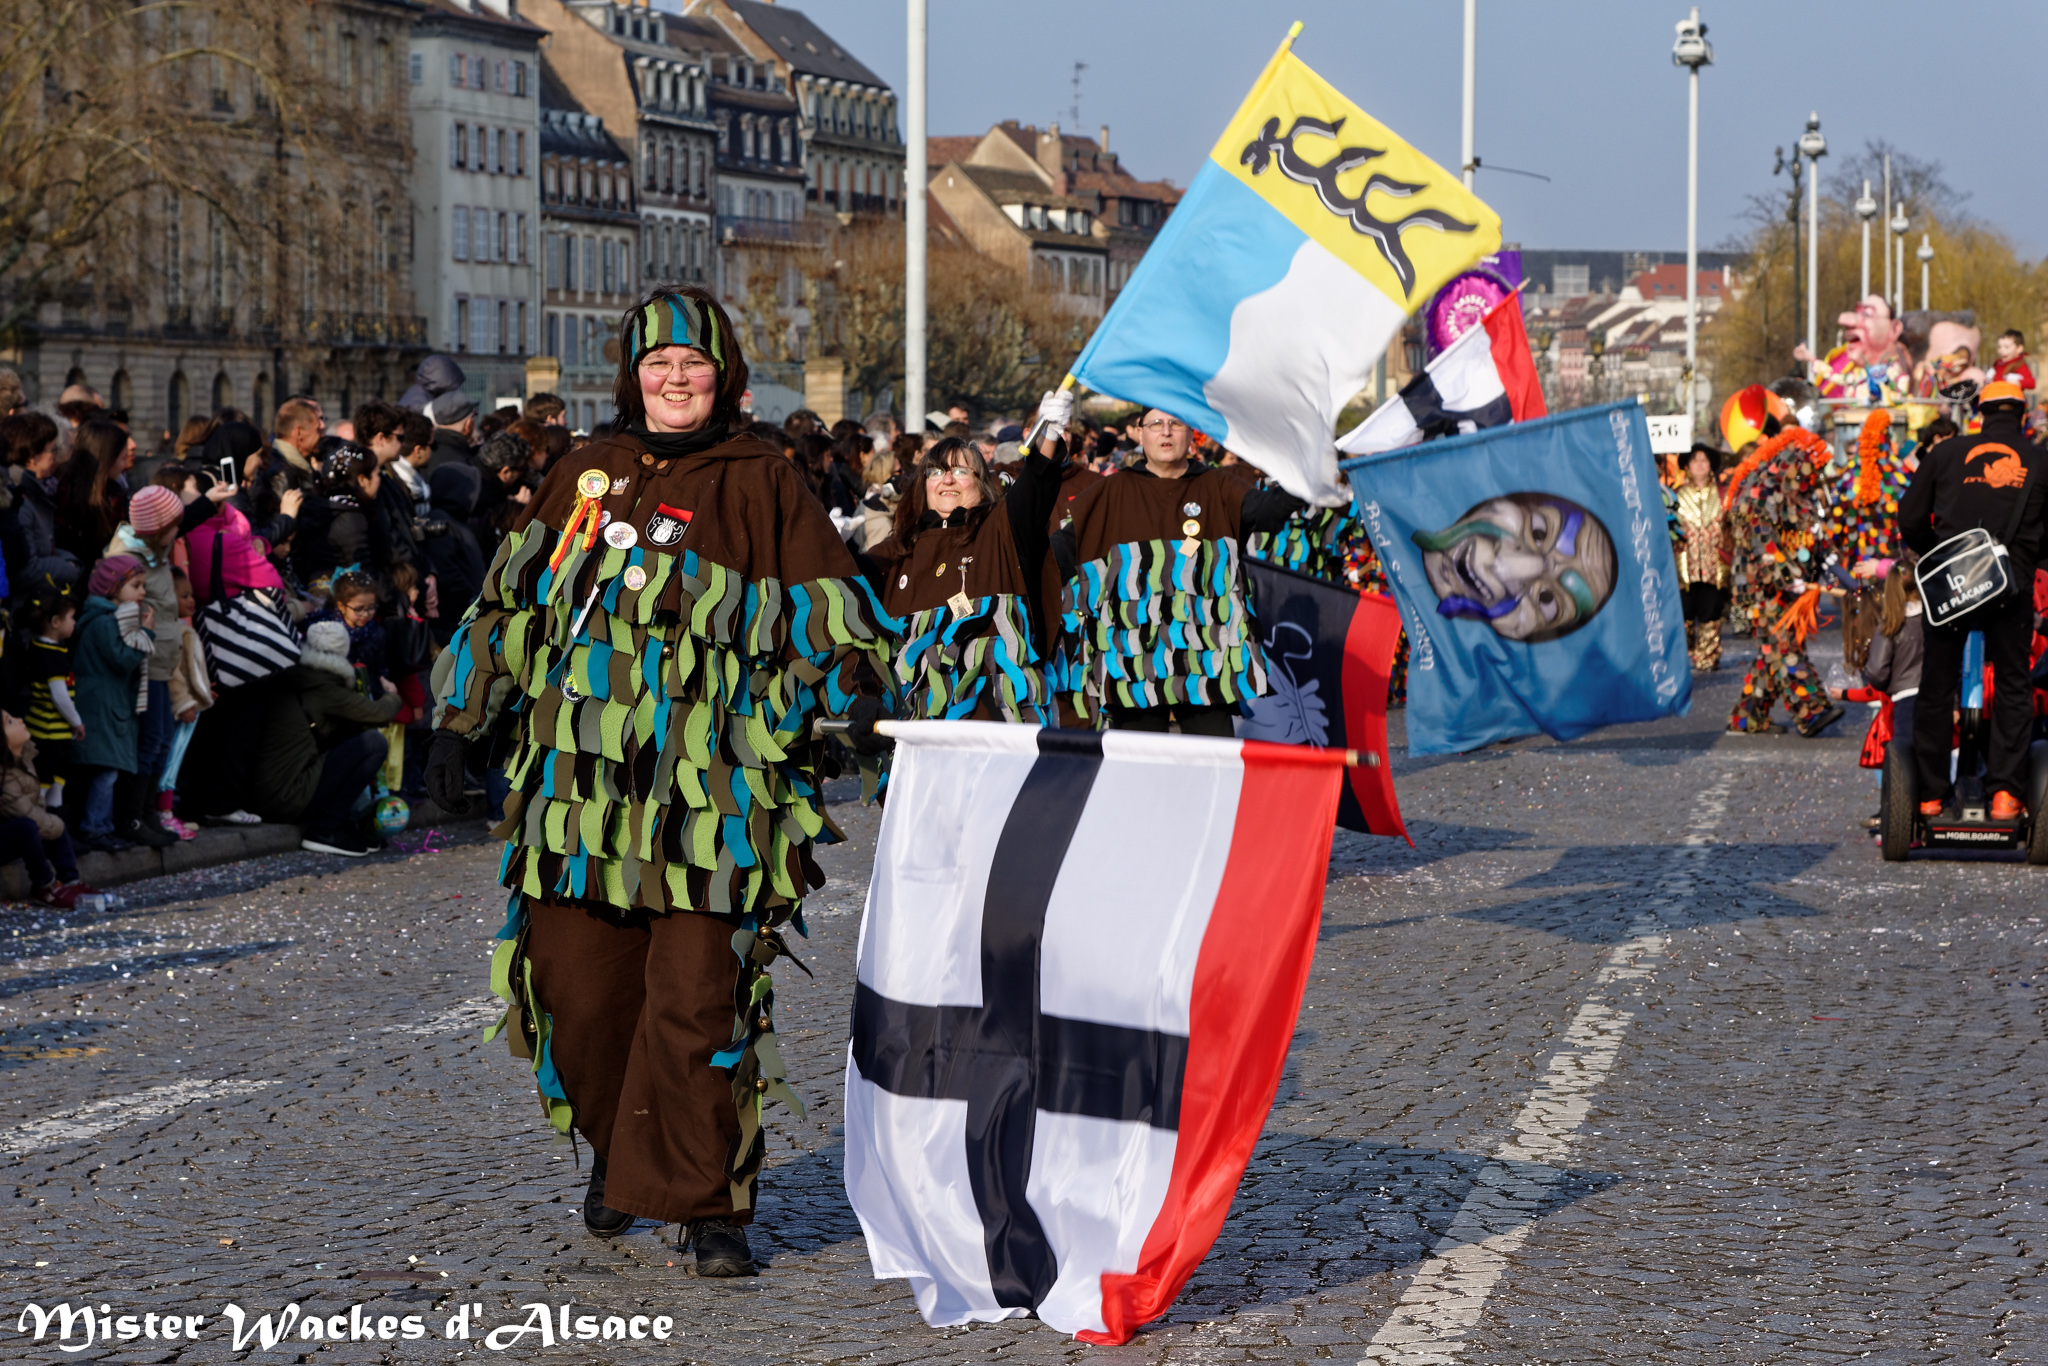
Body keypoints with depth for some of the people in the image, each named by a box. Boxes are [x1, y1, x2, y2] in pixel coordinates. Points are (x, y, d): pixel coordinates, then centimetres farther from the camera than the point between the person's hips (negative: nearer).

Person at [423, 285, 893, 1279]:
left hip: (710, 795, -3)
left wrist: (855, 685, -13)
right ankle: (618, 1152, 32)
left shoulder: (761, 485, 5)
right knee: (581, 988, 7)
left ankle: (707, 1203, 2)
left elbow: (830, 609, 5)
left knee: (698, 1000, -8)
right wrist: (461, 719, 17)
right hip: (582, 786, 4)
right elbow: (511, 602, 21)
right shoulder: (583, 480, 15)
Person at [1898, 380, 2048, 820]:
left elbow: (1910, 521, 7)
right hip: (2012, 587, -1)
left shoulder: (1946, 453, 7)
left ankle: (1931, 794, 11)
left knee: (1937, 688, 10)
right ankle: (2005, 790, 0)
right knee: (2012, 687, 10)